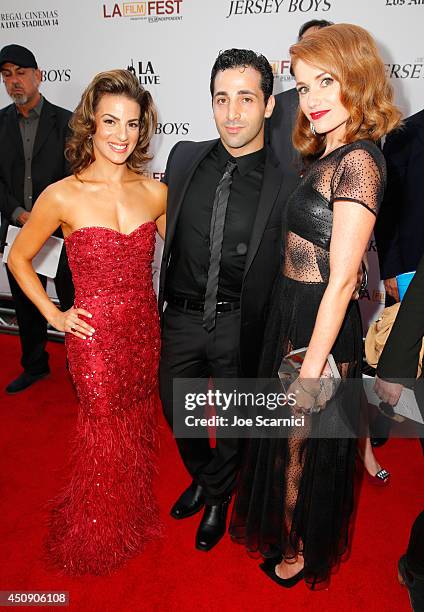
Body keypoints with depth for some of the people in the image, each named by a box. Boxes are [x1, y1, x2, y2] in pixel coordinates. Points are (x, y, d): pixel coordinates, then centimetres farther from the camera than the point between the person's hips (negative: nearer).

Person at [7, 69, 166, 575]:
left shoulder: (155, 193, -2)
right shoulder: (62, 197, -11)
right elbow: (18, 258, 2)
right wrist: (54, 316, -4)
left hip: (144, 331, 4)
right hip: (95, 335, -3)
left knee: (138, 426, 20)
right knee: (107, 433, 13)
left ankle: (133, 517, 49)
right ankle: (98, 535, 43)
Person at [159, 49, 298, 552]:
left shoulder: (285, 183, -11)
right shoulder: (184, 157, -1)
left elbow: (288, 269, -7)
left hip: (240, 326, -3)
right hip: (181, 318, 4)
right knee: (177, 412, 21)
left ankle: (217, 498, 49)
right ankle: (202, 479, 53)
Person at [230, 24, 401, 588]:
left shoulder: (357, 161, -19)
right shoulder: (333, 156, 9)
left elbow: (342, 278, -23)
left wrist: (312, 368, -20)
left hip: (319, 326, -9)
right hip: (293, 314, 9)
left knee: (300, 444, 13)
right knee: (287, 435, 25)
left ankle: (301, 549, 42)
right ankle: (285, 534, 52)